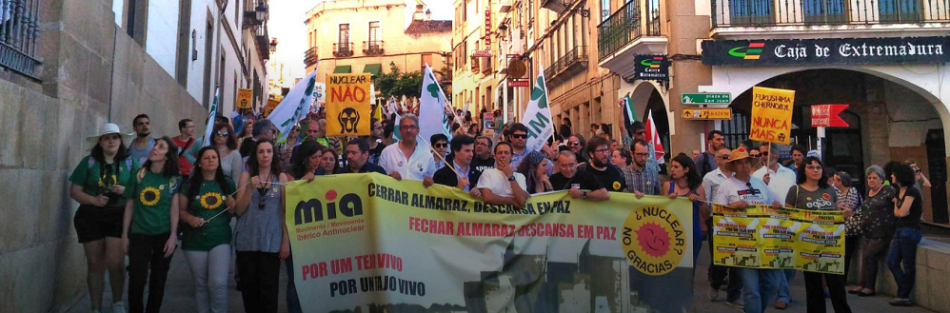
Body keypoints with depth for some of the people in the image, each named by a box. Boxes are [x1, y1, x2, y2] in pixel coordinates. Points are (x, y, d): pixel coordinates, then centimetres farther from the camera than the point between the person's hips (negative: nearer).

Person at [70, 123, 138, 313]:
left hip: (119, 217, -1)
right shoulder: (89, 162, 4)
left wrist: (125, 190, -14)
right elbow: (74, 191, 3)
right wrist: (94, 200, -14)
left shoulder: (129, 162, 4)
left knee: (115, 263, -8)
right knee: (95, 264, 7)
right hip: (91, 217, 1)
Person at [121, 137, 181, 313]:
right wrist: (124, 235, 4)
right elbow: (129, 206, 5)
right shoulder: (139, 175, 1)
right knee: (136, 279, -5)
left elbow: (174, 208, -4)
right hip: (139, 234, 0)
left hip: (164, 235, 0)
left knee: (158, 280, 10)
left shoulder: (174, 179, -2)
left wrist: (173, 236, -9)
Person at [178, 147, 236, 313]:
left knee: (218, 283, -14)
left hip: (221, 240, -1)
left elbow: (237, 210, 12)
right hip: (195, 242, 1)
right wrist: (190, 218, -17)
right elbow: (180, 210, 3)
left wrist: (233, 207, -10)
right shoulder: (189, 184, 1)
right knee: (201, 285, 11)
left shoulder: (227, 183, 4)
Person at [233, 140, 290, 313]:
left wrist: (286, 241, -3)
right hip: (247, 241, 2)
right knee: (248, 287, 9)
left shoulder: (281, 177, 2)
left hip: (272, 242, -1)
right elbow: (239, 210, 0)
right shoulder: (246, 176, 4)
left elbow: (286, 211, 2)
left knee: (268, 289, -2)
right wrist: (250, 188, -15)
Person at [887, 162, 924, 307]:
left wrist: (896, 203, 5)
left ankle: (904, 296, 5)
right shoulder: (899, 190, 14)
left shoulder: (911, 191, -12)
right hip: (900, 229, 9)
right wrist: (897, 204, -6)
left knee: (908, 265, -2)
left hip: (910, 231, -9)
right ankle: (904, 293, 9)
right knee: (892, 262, 4)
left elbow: (902, 212, -13)